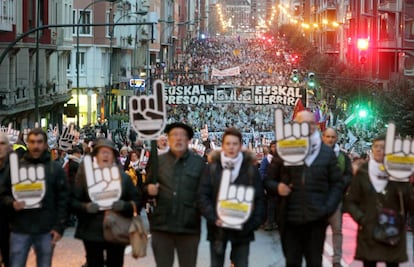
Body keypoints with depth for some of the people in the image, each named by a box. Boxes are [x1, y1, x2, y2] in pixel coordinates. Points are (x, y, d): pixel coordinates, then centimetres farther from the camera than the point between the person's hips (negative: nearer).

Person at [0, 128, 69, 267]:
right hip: (20, 229, 0)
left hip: (46, 230, 0)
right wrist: (12, 203, -14)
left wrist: (59, 227, -4)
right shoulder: (16, 166, 6)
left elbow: (63, 199, 3)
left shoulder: (56, 168, 5)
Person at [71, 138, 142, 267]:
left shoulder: (123, 177, 8)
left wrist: (124, 205, -16)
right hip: (92, 232, -1)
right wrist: (85, 207, -19)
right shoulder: (85, 175, 4)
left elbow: (137, 201, 4)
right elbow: (74, 201, 1)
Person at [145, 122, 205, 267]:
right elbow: (147, 187, 13)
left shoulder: (199, 163, 2)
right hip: (162, 225, 1)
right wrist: (149, 190, -8)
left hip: (189, 227, -1)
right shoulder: (158, 161, 7)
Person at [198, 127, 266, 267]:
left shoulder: (250, 168, 1)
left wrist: (254, 222, -11)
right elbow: (203, 196, -3)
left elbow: (259, 198, 0)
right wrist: (214, 218, -15)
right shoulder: (212, 167, 1)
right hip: (217, 229, 1)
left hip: (242, 229, -1)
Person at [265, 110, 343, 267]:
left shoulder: (327, 152, 6)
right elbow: (268, 180, 9)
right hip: (290, 219, 0)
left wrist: (328, 207, -6)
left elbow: (337, 183, 7)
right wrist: (277, 187, -13)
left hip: (316, 219, 0)